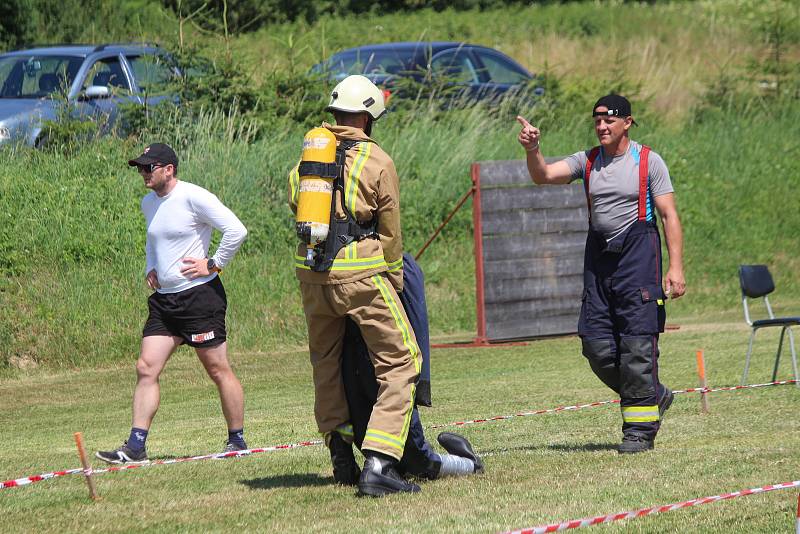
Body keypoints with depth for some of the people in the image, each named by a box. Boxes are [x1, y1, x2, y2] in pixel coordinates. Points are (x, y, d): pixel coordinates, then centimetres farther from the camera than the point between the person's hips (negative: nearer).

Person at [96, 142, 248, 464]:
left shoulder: (193, 197, -13)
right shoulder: (149, 203, 13)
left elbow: (236, 230, -17)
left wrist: (213, 265, -13)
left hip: (199, 294, -8)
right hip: (163, 298, 8)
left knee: (218, 369, 0)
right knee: (146, 368, -2)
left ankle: (237, 441, 12)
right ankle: (135, 447, -4)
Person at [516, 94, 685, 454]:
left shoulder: (648, 161, 0)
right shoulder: (587, 161, 11)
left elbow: (669, 215, -3)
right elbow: (544, 175, -2)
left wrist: (676, 266, -11)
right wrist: (532, 150, -23)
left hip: (637, 253, -5)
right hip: (599, 256, 5)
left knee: (637, 344, -8)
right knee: (597, 346, 2)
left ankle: (640, 429, -2)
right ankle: (654, 397, 23)